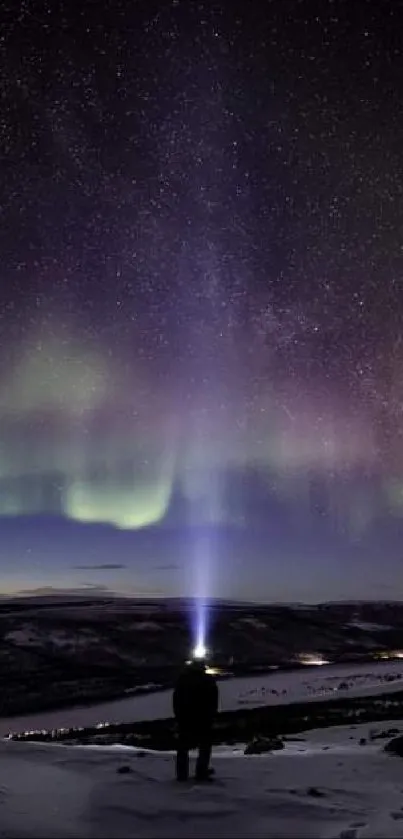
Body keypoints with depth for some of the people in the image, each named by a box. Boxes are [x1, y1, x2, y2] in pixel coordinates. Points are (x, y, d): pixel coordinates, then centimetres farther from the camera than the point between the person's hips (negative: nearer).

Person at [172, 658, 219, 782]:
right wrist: (211, 715, 7)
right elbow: (214, 702, -1)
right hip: (203, 719, -2)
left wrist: (178, 716, 10)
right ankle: (201, 773, 0)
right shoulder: (209, 680, -1)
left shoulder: (182, 679, 7)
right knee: (205, 746, 8)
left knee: (183, 747, 11)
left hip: (184, 718, 3)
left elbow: (176, 700, 6)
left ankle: (182, 774, 9)